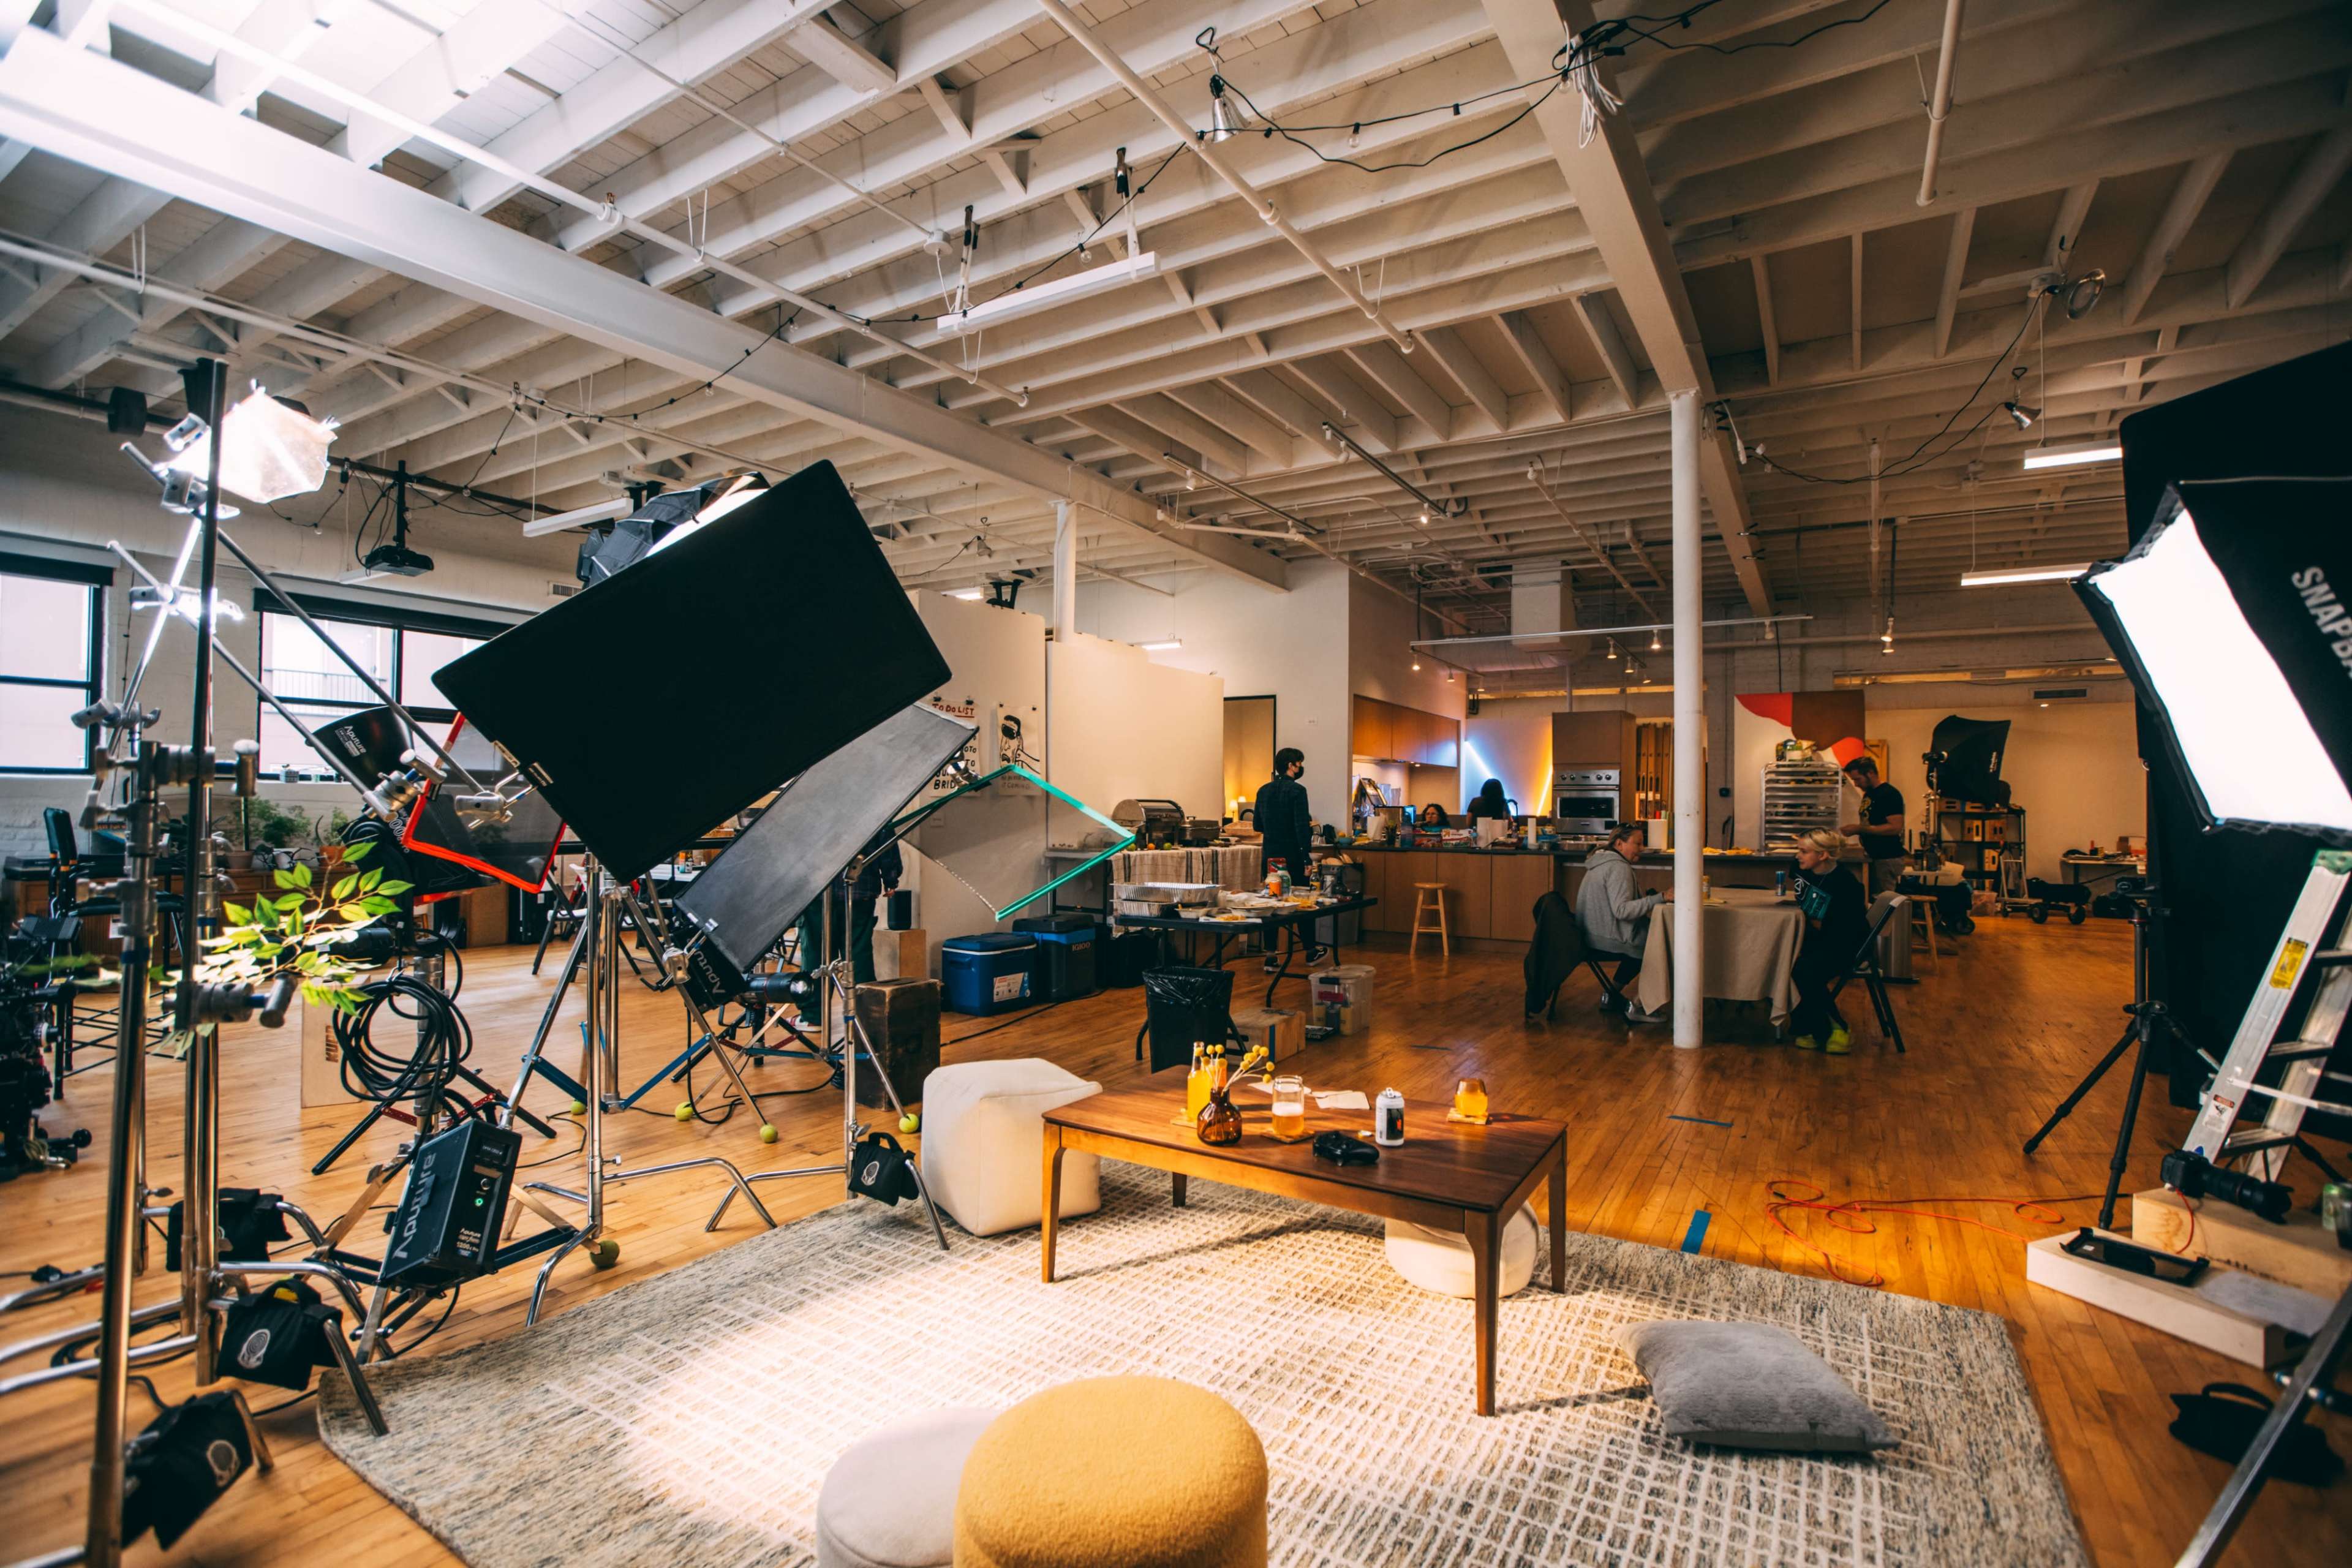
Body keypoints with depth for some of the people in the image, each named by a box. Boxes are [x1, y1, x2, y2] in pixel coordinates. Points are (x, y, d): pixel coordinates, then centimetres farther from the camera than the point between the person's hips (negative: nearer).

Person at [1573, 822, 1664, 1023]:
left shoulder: (1601, 861, 14)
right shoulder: (1618, 868, -18)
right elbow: (1622, 910, -27)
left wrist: (1648, 897, 13)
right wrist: (1659, 898, -29)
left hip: (1594, 936, 11)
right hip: (1608, 940, -11)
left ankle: (1612, 996, 26)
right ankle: (1638, 1008, 2)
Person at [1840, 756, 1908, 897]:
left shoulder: (1889, 794, -12)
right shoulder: (1868, 795, 14)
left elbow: (1895, 827, -21)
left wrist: (1859, 829, -21)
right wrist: (1854, 829, 7)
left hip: (1888, 859, -8)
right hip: (1873, 857, 8)